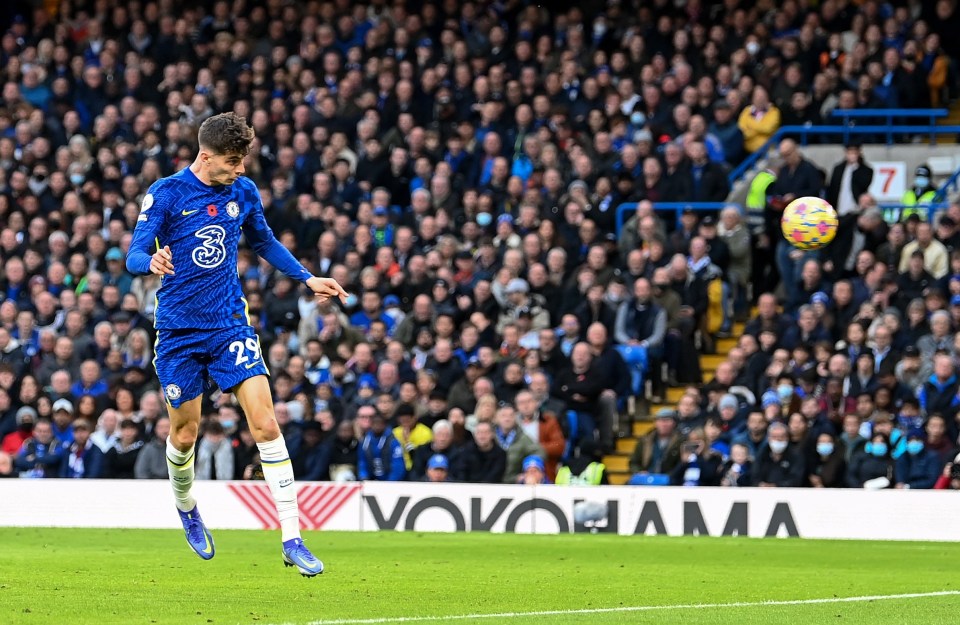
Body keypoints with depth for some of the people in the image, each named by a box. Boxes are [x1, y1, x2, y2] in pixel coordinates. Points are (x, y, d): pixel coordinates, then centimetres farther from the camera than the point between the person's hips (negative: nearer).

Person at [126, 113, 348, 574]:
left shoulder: (243, 192, 4)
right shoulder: (165, 194, -8)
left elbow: (264, 242, 23)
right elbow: (133, 256, -13)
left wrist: (307, 279, 15)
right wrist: (152, 262, -37)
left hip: (230, 324, 2)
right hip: (178, 329, -2)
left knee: (265, 423, -12)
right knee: (184, 434, 7)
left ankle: (291, 539, -12)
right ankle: (186, 508, 41)